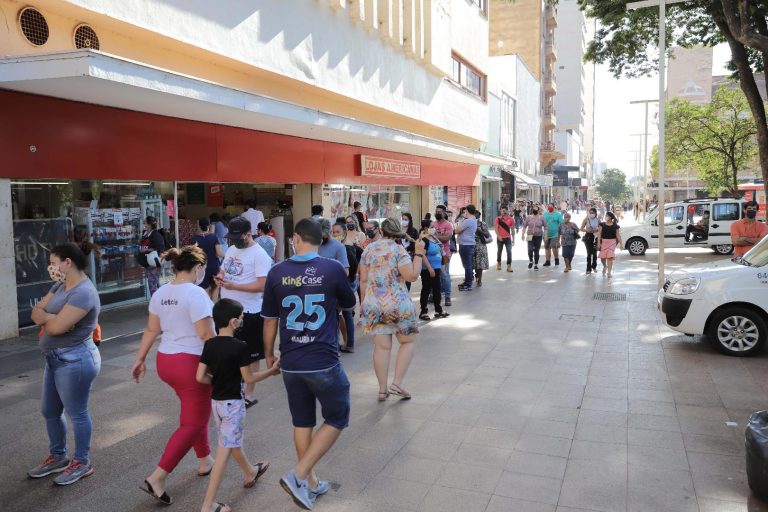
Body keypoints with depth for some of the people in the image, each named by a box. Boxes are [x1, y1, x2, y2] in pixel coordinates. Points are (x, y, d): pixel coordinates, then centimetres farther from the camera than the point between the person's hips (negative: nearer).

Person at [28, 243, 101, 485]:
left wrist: (43, 317, -5)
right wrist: (50, 316, -16)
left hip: (75, 361, -10)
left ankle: (82, 463, 21)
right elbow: (36, 310, 6)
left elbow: (56, 327, -26)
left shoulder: (83, 292, -23)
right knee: (49, 411, 20)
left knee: (77, 413, 5)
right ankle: (57, 457, 37)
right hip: (55, 359, 10)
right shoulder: (60, 286, 9)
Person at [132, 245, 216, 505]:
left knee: (196, 412, 25)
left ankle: (205, 461, 37)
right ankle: (157, 478, -2)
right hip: (191, 363, -9)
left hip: (165, 361, 9)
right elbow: (206, 334, -20)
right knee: (192, 423, 1)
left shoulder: (160, 293, 6)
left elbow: (151, 330, 10)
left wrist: (140, 359, 17)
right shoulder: (196, 293, -18)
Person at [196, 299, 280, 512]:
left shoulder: (209, 344, -3)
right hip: (233, 403, -7)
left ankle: (250, 472, 50)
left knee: (232, 441, 25)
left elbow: (200, 377, -4)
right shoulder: (240, 347, -19)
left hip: (216, 401, 7)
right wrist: (272, 370, 1)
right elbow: (249, 378, -12)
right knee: (224, 450, -2)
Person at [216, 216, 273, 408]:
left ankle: (248, 395, 18)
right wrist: (219, 277, -6)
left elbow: (261, 286, -23)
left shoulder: (259, 255, -16)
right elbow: (223, 269, 19)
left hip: (249, 313, -8)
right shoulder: (231, 249, 9)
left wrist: (233, 286, -24)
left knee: (251, 356, 6)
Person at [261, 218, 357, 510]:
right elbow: (349, 305, 8)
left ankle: (311, 483, 29)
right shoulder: (333, 269, -9)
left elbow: (270, 320, 6)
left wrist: (269, 353, 21)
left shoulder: (277, 272, -2)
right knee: (337, 420, 13)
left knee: (302, 423, 18)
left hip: (290, 364, 4)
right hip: (324, 363, -4)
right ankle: (298, 475, 3)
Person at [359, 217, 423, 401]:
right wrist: (419, 253, -6)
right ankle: (397, 383, 3)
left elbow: (363, 279, 8)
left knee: (382, 346, 8)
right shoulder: (398, 249, -6)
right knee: (407, 342, 12)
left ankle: (382, 390, 11)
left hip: (373, 304, 4)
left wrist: (364, 301, 17)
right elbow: (412, 276, -13)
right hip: (397, 303, -4)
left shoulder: (368, 249, 8)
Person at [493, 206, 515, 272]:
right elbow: (496, 228, -6)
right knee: (499, 251, 12)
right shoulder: (497, 219, 0)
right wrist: (498, 236, -21)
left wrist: (513, 239, 4)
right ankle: (498, 263, 31)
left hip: (508, 238, 0)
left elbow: (512, 230, 5)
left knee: (509, 252, -9)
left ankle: (509, 266, -10)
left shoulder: (511, 219, 2)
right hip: (500, 238, 0)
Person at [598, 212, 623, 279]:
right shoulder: (602, 225, 5)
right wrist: (598, 242, -7)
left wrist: (621, 243, 2)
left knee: (610, 257, -8)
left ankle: (609, 272, -2)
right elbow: (599, 234, 1)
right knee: (602, 257, -1)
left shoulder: (615, 226, 3)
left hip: (612, 242, -1)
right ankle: (605, 266, 33)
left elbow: (618, 235, 5)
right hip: (603, 241, 1)